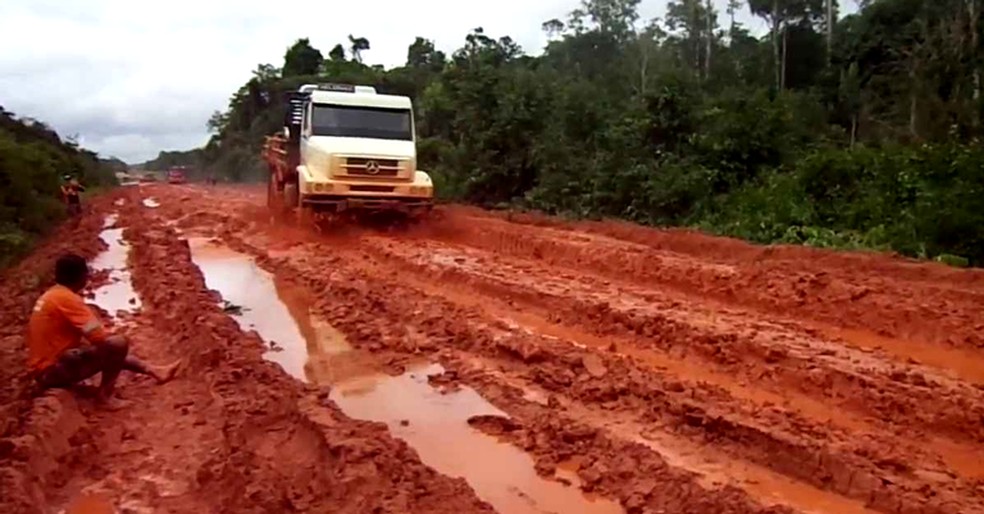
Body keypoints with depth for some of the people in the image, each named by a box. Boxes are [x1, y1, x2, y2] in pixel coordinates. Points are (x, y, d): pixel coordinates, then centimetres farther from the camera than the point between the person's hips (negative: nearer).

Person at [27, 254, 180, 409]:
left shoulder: (50, 296, 13)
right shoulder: (67, 298, -18)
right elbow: (98, 336, -22)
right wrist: (114, 337, -1)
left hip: (45, 369, 11)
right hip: (54, 370, -11)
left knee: (109, 351, 25)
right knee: (117, 344, -21)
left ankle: (153, 371, 31)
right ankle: (105, 394, -6)